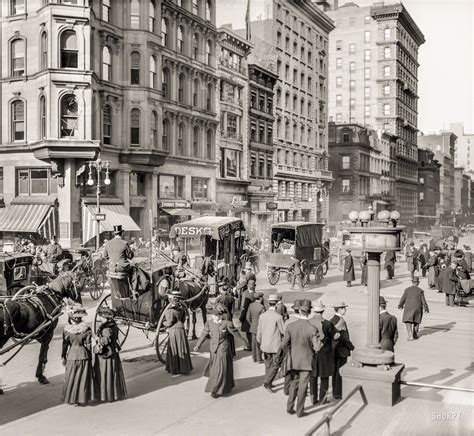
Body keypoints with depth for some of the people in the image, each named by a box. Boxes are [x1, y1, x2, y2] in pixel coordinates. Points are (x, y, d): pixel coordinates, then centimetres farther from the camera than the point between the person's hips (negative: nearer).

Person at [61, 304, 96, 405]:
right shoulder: (86, 329, -10)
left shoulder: (67, 329, -8)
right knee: (83, 377, 10)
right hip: (83, 355, 0)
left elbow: (65, 344, -2)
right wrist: (90, 357, 1)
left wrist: (63, 357, 8)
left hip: (72, 355, 0)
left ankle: (71, 398, 16)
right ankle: (82, 398, 13)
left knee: (71, 377, 12)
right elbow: (88, 344, -8)